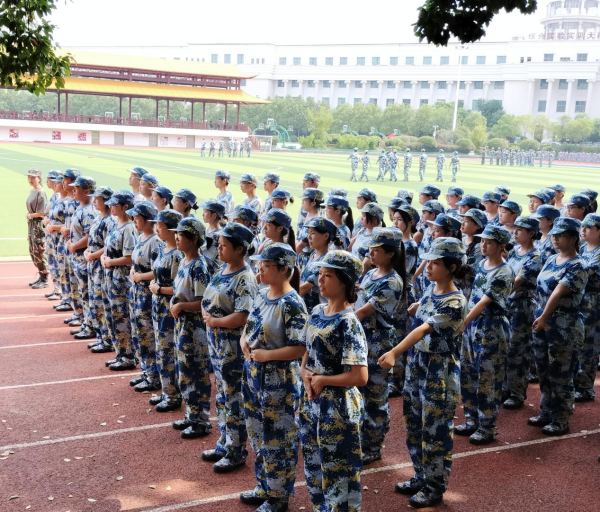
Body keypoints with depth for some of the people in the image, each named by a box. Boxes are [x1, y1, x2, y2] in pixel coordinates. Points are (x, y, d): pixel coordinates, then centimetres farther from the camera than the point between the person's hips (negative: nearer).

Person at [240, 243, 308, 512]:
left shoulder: (292, 304, -19)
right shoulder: (261, 296, 6)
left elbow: (299, 349, -23)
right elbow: (248, 328, 17)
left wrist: (265, 354, -21)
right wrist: (244, 342, -4)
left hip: (279, 380, -9)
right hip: (253, 374, 9)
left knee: (278, 439, 6)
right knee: (258, 434, 20)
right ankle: (264, 487, 37)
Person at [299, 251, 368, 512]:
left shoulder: (348, 323, -20)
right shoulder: (317, 312, 4)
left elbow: (360, 376, -25)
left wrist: (322, 380, -14)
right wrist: (305, 373, -6)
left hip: (337, 408, -8)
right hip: (311, 403, 8)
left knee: (337, 473, 6)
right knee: (314, 469, 20)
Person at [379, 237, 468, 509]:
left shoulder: (455, 302, -21)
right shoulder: (430, 290, 4)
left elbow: (424, 329, -33)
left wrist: (394, 352, -42)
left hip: (440, 375, -8)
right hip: (416, 368, 8)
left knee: (435, 431, 4)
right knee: (414, 426, 17)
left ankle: (435, 487, 21)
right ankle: (421, 477, 35)